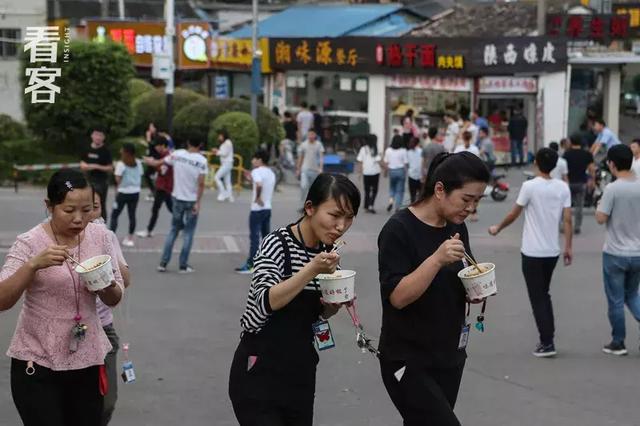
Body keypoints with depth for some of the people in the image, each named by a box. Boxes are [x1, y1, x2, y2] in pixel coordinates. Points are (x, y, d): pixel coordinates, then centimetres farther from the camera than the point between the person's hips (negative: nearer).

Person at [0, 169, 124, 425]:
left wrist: (108, 286, -16)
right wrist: (33, 264, -31)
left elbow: (114, 300, 7)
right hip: (37, 363, -4)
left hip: (88, 359, 4)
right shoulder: (30, 243, -12)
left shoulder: (100, 236, -1)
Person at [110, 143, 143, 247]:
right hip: (135, 192, 5)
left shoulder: (121, 164, -12)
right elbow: (140, 176, 6)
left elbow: (118, 179, -13)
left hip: (124, 192, -5)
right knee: (132, 215, 11)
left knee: (114, 215, 4)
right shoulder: (138, 163, 3)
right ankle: (130, 238, 15)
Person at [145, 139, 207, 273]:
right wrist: (198, 203, -11)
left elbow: (158, 163, 10)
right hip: (192, 200, -3)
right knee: (188, 233, 7)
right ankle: (183, 266, 7)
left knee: (174, 230, 15)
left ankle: (163, 263, 12)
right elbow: (201, 184, -17)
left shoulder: (177, 154, -4)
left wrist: (150, 161, 31)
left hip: (177, 198, 3)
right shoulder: (201, 160, -13)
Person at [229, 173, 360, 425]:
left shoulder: (329, 252, 4)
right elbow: (267, 302, -26)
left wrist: (336, 303, -6)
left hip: (301, 374, 6)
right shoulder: (277, 244, -14)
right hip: (259, 373, -6)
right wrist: (312, 269, -34)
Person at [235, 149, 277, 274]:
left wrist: (257, 198, -20)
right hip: (267, 208, 8)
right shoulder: (271, 173, 13)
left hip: (257, 209, -8)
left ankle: (250, 265, -5)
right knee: (266, 236, 14)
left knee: (255, 237, -6)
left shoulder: (257, 171, -14)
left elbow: (259, 185, -33)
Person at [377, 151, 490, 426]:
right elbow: (397, 296, -21)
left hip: (449, 358, 7)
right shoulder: (399, 229, -16)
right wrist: (437, 259, -30)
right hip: (407, 361, -7)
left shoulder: (457, 227, 6)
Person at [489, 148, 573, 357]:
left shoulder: (530, 186, -14)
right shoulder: (563, 187, -1)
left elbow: (513, 214, -5)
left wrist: (497, 228, 12)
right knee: (544, 294, 20)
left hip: (532, 252, -5)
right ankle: (548, 338, 21)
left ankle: (547, 343, -1)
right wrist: (568, 248, 5)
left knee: (538, 298, 1)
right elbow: (567, 220, -2)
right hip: (553, 251, 5)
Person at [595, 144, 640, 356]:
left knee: (616, 300, 8)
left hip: (615, 254, -5)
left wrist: (598, 207, 5)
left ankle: (618, 343, 17)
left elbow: (601, 218, -14)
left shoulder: (612, 189, -17)